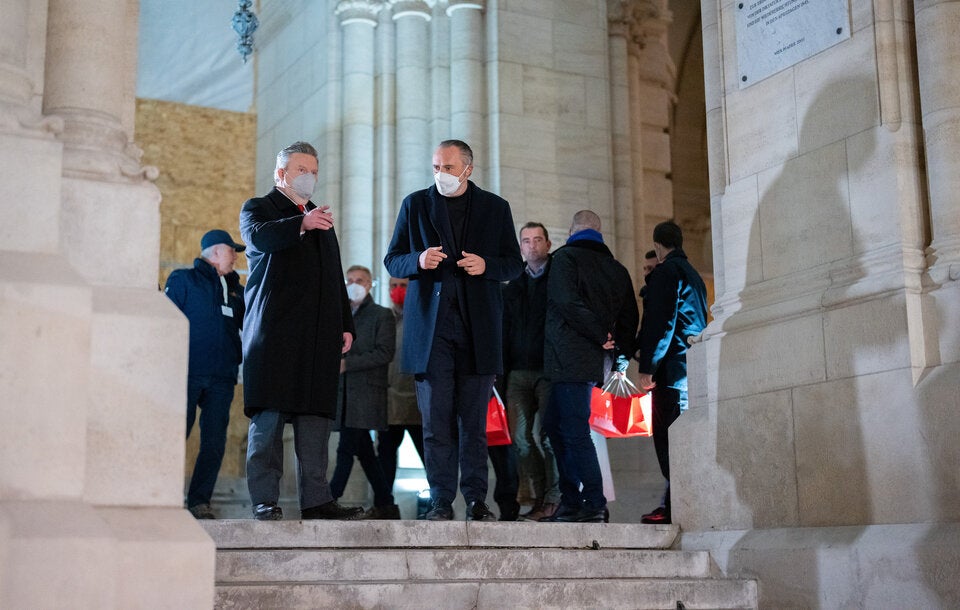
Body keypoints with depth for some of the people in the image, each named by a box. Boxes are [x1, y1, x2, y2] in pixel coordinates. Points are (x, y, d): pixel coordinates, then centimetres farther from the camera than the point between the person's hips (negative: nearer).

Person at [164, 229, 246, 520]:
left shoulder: (236, 290, 20)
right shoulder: (183, 280, 6)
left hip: (221, 379, 5)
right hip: (187, 375, -4)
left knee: (214, 444, 0)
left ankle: (199, 502, 6)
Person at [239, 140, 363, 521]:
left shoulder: (321, 218, 27)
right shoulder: (258, 208, 10)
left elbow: (336, 276, 25)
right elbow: (259, 235, -16)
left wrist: (345, 325, 14)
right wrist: (301, 223, -33)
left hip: (319, 333, 5)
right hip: (274, 330, -5)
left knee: (316, 415, 1)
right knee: (269, 416, -8)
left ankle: (316, 500, 2)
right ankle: (265, 501, -6)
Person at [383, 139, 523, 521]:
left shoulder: (495, 208, 10)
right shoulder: (415, 204, 10)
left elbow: (514, 264, 11)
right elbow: (392, 261, 10)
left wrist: (486, 265, -11)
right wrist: (418, 261, -12)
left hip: (479, 328, 0)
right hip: (430, 328, 0)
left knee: (474, 419, 3)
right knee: (436, 418, -1)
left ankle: (476, 499, 10)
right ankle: (441, 500, 4)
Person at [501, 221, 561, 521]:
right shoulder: (512, 288, 21)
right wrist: (504, 371, 9)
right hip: (519, 372, 5)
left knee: (547, 435, -10)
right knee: (522, 438, -1)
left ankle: (553, 500, -5)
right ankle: (541, 499, 4)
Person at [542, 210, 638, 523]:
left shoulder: (565, 257, -4)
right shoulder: (617, 268, 17)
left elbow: (568, 302, -17)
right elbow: (630, 315, 16)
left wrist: (601, 336, -11)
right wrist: (621, 352, 14)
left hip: (570, 357, -8)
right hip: (593, 360, 8)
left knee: (575, 431, -6)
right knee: (555, 424, 14)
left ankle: (595, 504, -8)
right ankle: (571, 501, 14)